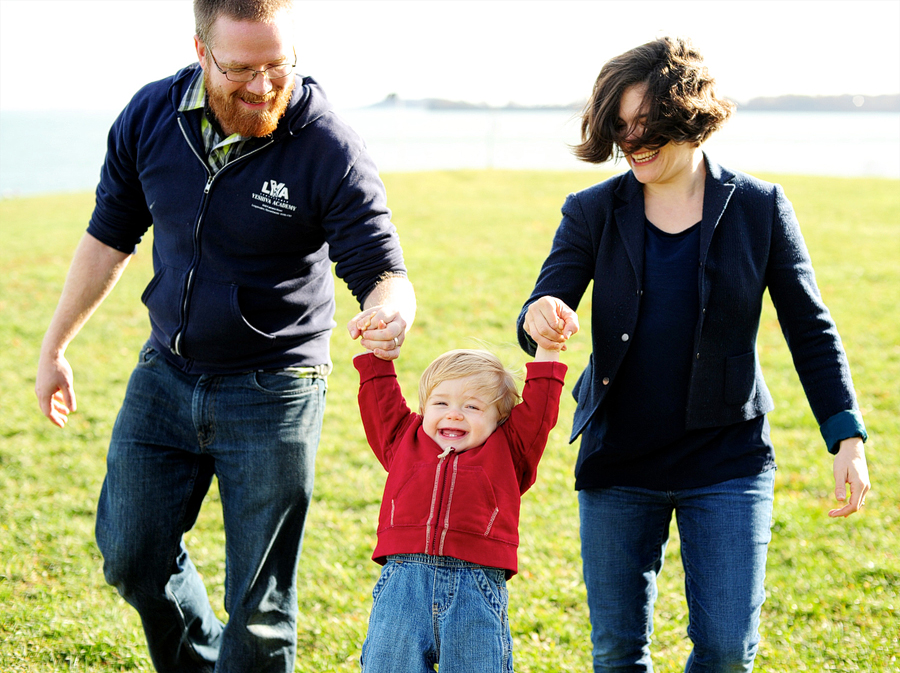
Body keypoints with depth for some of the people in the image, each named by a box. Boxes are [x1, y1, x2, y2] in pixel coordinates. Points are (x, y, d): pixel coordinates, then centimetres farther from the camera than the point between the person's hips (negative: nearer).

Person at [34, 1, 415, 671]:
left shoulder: (330, 149, -19)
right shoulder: (150, 116, -5)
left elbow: (381, 268, -16)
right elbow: (110, 236, 8)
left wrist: (390, 313, -41)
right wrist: (56, 344, 14)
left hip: (272, 391, -4)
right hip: (166, 375, 5)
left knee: (258, 604, 1)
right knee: (132, 555, 13)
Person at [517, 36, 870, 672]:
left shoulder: (759, 208, -2)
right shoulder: (594, 212, 1)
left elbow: (810, 330, 3)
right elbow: (547, 306, -8)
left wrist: (847, 436, -3)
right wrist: (540, 320, -33)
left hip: (727, 462, -1)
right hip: (618, 463, 1)